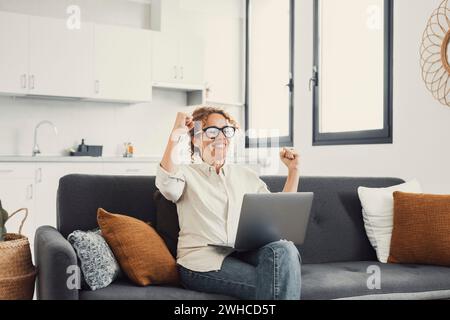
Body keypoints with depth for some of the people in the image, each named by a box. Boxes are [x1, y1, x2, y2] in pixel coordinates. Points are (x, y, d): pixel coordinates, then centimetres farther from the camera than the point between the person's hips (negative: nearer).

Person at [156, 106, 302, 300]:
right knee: (279, 283, -27)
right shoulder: (186, 174, 8)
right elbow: (167, 185, -17)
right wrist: (174, 137, -25)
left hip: (243, 255, 5)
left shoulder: (245, 175, 21)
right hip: (202, 263, -5)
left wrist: (293, 170, 9)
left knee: (283, 249, -29)